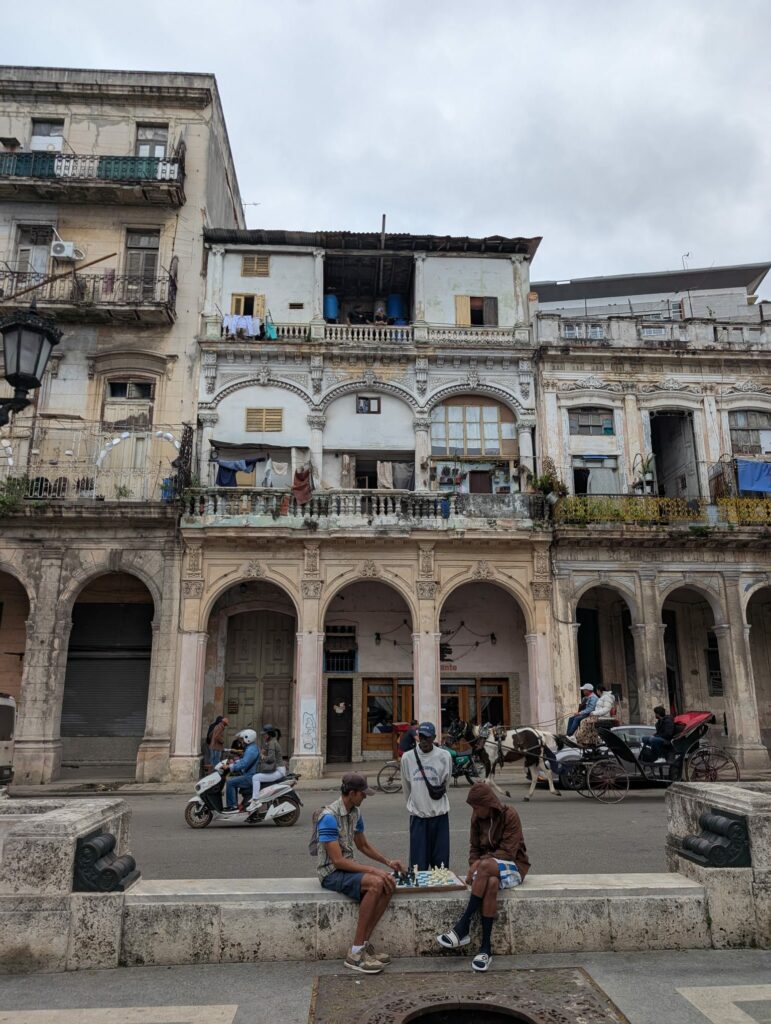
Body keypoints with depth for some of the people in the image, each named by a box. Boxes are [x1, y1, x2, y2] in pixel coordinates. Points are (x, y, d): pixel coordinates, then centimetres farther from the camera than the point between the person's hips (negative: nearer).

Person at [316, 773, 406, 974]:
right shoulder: (329, 817, -22)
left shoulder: (355, 812, 6)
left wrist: (388, 862, 7)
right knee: (375, 883, -30)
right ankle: (356, 953, -22)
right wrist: (373, 870, -25)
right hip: (331, 872, -8)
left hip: (348, 866, 8)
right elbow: (337, 861, -24)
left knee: (390, 883, -15)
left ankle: (364, 943, -8)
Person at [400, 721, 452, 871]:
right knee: (418, 863, 2)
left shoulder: (444, 756, -5)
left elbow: (444, 784, 8)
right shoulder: (407, 757, -4)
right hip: (417, 815, 0)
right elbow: (407, 787, 9)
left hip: (439, 815, 0)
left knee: (441, 863, 7)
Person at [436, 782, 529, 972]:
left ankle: (463, 926, -33)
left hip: (513, 865, -4)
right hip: (487, 867, 4)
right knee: (491, 884, -35)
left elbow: (508, 852, -17)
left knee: (485, 866, -38)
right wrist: (473, 866, -12)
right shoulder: (477, 818, 4)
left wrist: (479, 863, -22)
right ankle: (486, 948, -35)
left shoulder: (509, 815, -13)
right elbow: (474, 848, 9)